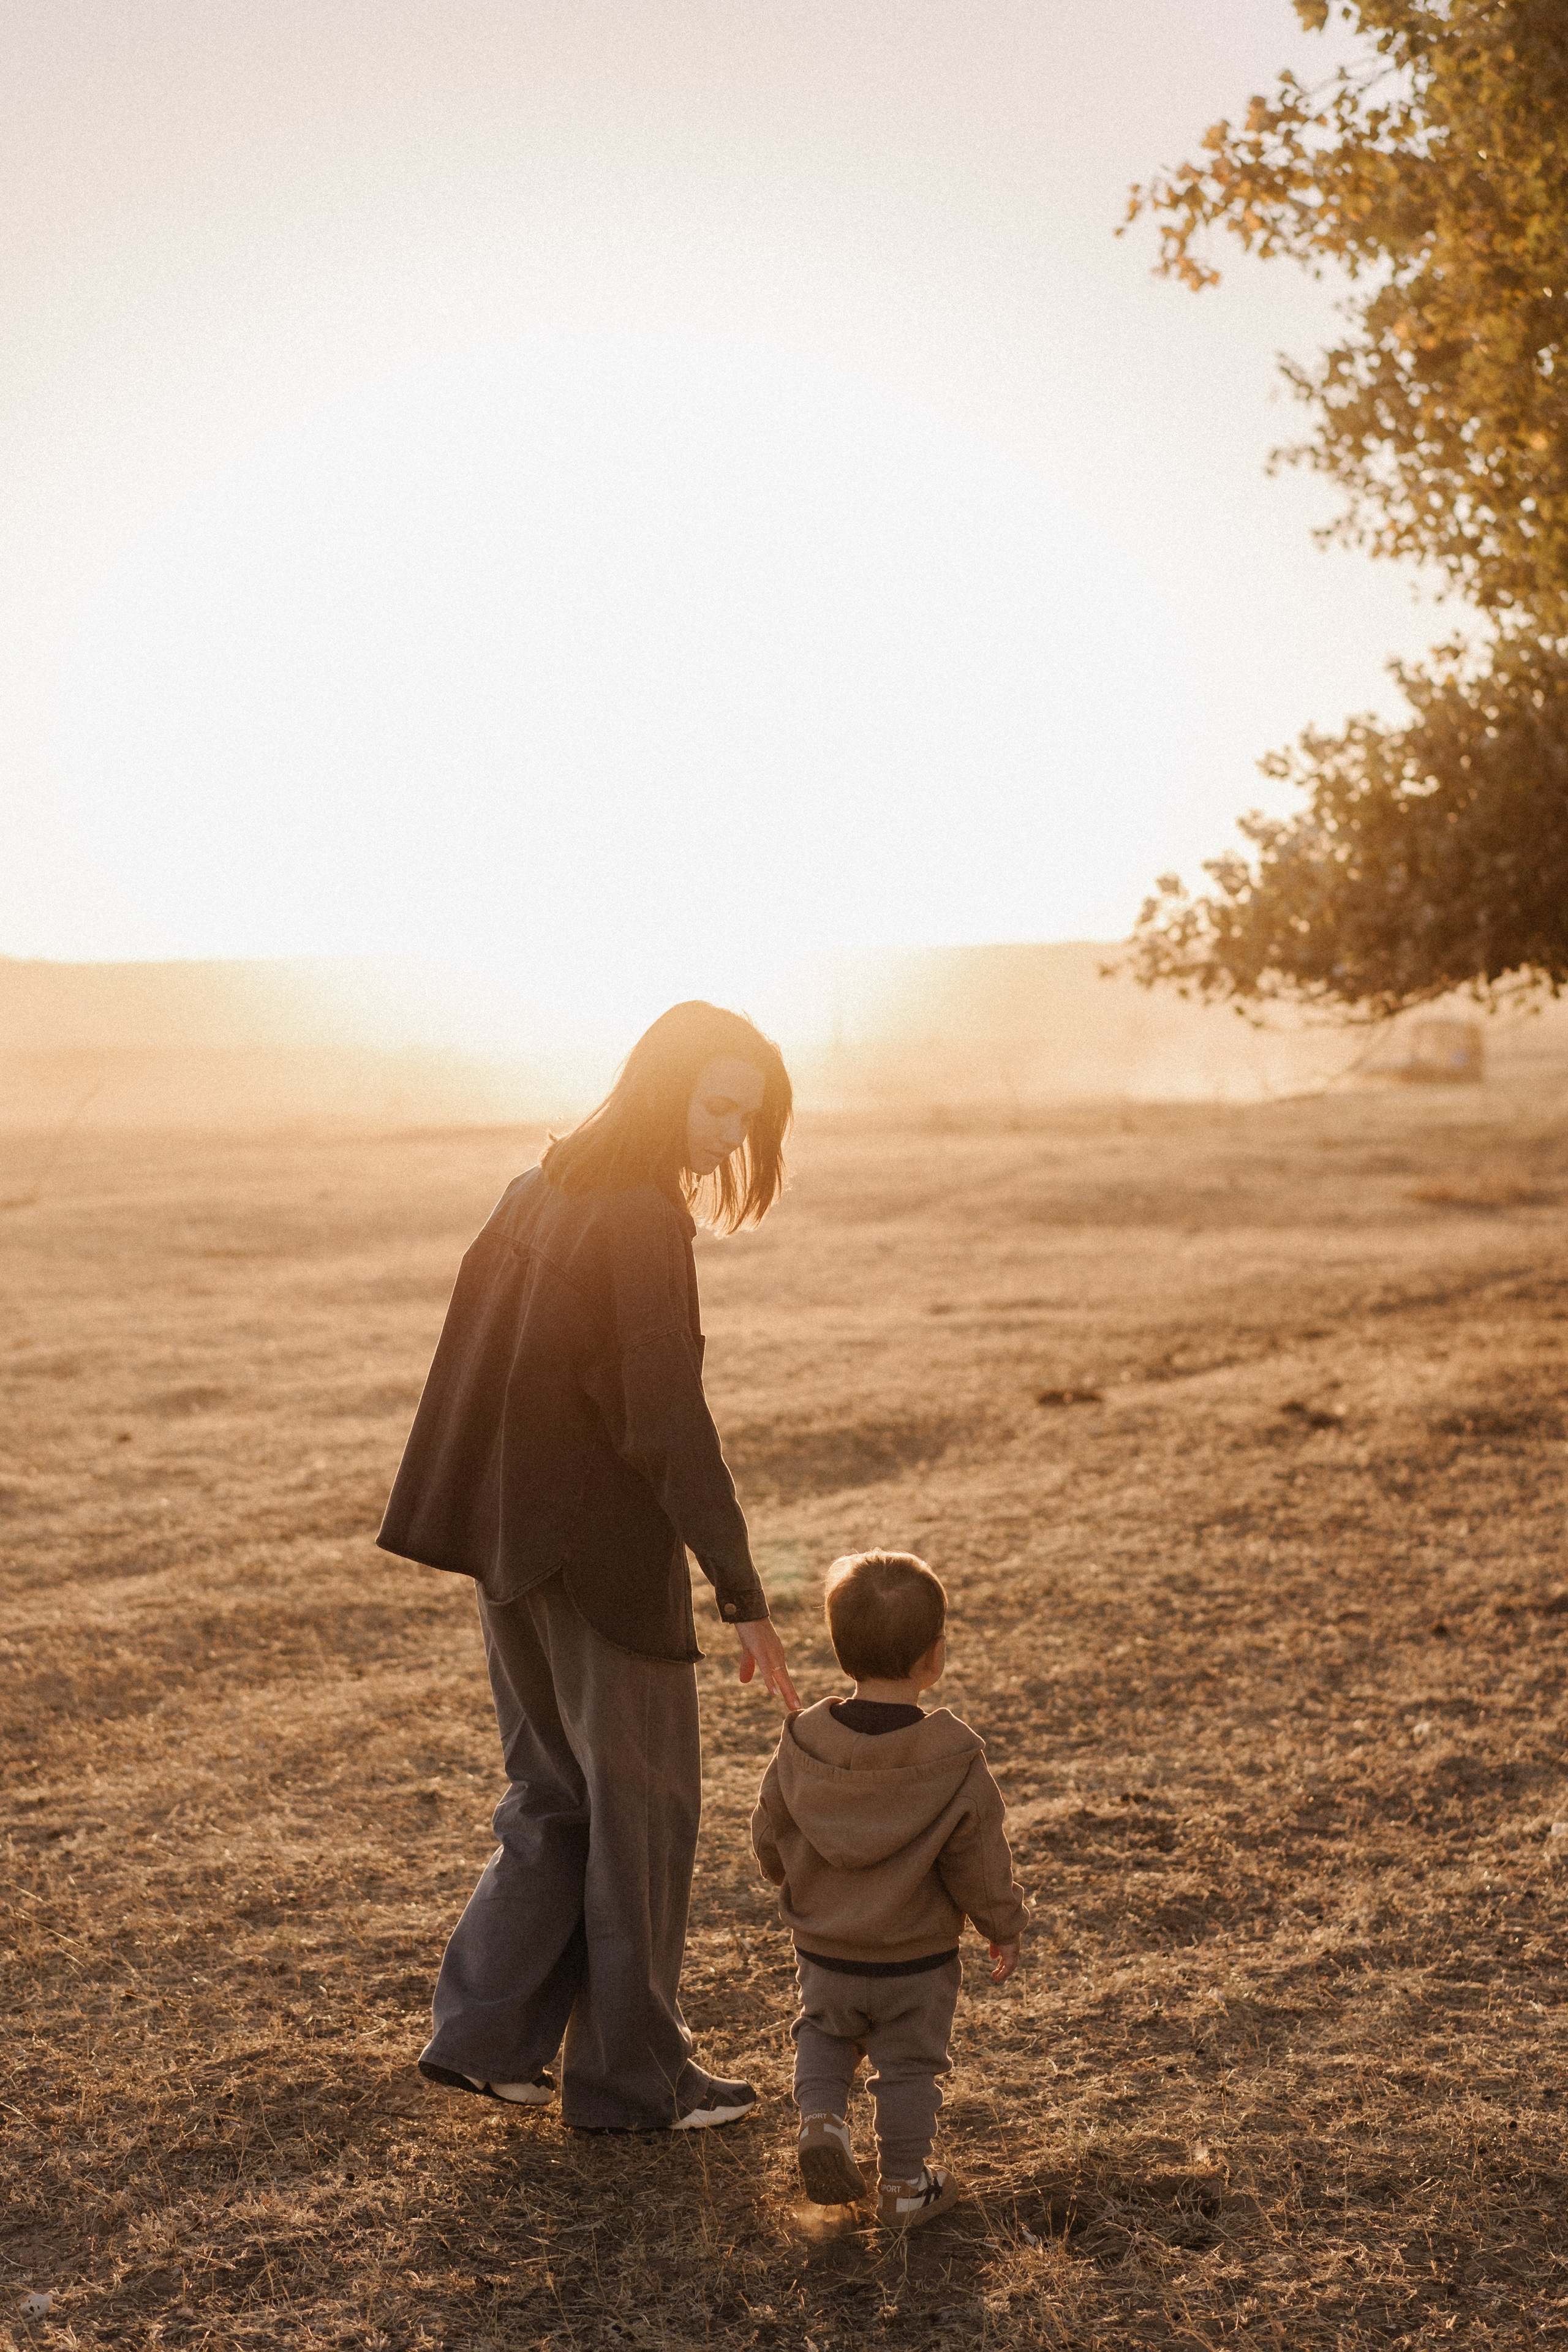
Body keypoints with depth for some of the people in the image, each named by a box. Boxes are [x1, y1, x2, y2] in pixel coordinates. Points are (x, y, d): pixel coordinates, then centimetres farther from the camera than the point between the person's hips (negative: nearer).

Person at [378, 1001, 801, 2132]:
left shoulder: (538, 1190, 8)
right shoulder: (643, 1220, -18)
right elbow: (671, 1421, -22)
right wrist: (746, 1600, -20)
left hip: (514, 1544, 8)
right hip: (603, 1556, -8)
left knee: (554, 1795, 20)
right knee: (642, 1807, 6)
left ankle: (485, 2033, 23)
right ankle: (633, 2075, 18)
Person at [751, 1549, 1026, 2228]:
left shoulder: (803, 1742, -13)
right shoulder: (954, 1761, -21)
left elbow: (769, 1836, 0)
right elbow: (980, 1864, -12)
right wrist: (1005, 1929, 6)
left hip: (823, 1952, 2)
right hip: (916, 1962, -2)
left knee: (824, 2031, 27)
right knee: (910, 2065, 17)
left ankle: (821, 2114, 5)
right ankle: (904, 2184, 26)